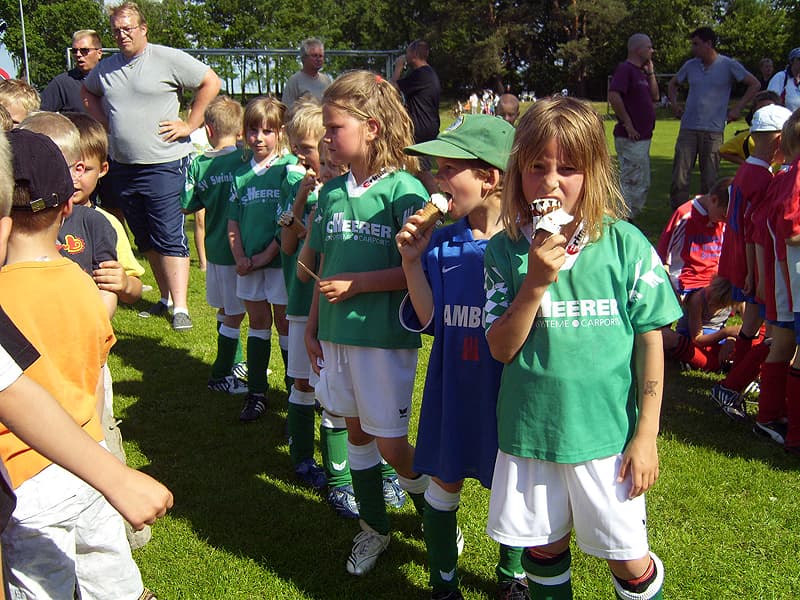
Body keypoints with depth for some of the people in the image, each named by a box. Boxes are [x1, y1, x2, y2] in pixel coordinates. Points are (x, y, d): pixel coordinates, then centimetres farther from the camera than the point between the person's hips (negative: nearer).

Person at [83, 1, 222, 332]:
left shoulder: (167, 58, -6)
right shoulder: (105, 68, 10)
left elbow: (210, 82, -5)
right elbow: (88, 92, 30)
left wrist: (190, 124, -7)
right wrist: (105, 122, 14)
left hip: (164, 165, -6)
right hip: (122, 166, 6)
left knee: (170, 238, -8)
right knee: (145, 241, 13)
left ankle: (180, 307, -6)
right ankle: (166, 298, 24)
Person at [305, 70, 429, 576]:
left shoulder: (404, 189, -13)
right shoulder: (332, 192, 6)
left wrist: (357, 284, -17)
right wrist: (313, 327, 13)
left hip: (387, 339, -6)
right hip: (337, 335, 6)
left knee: (391, 446, 0)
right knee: (356, 431, 16)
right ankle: (374, 528, 33)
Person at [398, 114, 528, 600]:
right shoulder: (440, 244, -2)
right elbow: (429, 322, -2)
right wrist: (412, 260, -10)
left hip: (508, 391, -3)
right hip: (451, 387, 3)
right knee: (443, 484, 15)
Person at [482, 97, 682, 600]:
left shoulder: (625, 244, -9)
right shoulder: (506, 251, -5)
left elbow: (650, 342, -3)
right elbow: (501, 348, -8)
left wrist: (646, 434, -4)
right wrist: (536, 282, -22)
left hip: (607, 432, -1)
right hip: (529, 431, 2)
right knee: (543, 549, 18)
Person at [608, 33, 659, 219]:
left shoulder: (641, 71, 20)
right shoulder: (625, 69, -11)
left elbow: (655, 97, 19)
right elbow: (613, 96, -25)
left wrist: (650, 71, 11)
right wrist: (627, 123, -21)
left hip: (643, 137, 10)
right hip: (631, 138, -10)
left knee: (642, 183, 15)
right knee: (633, 183, -8)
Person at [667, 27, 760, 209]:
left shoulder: (728, 65, -1)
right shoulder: (690, 65, 9)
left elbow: (754, 85, 4)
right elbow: (673, 83, 26)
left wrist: (737, 108, -1)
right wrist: (674, 103, 11)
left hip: (713, 130, -2)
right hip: (688, 128, 2)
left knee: (709, 180, 4)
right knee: (679, 178, -4)